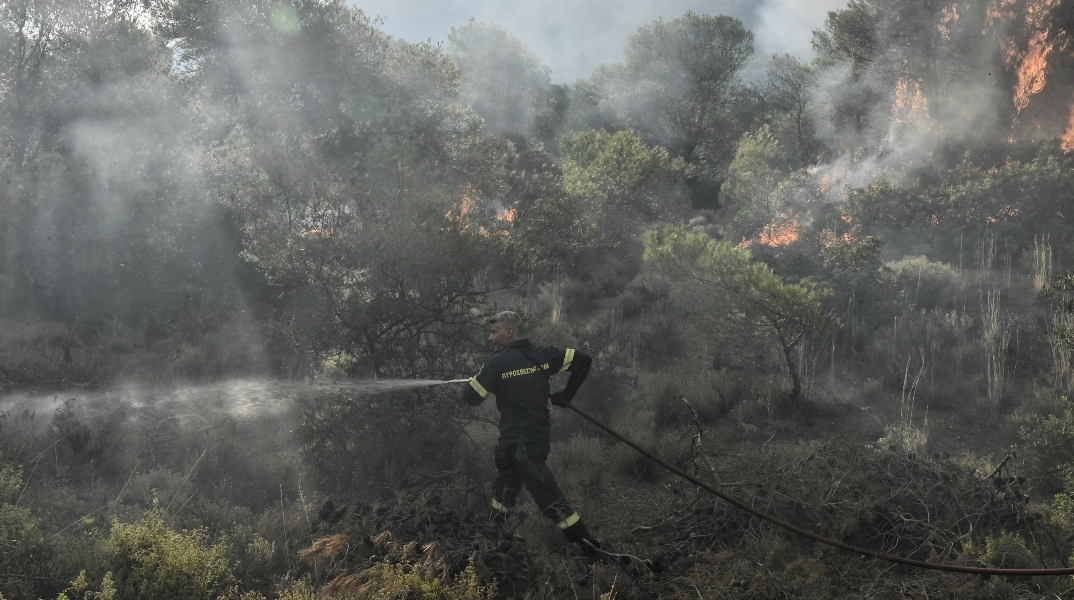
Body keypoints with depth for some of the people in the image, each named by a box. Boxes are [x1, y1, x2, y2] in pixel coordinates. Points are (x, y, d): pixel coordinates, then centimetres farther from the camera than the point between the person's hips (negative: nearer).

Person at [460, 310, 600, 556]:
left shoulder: (498, 363, -13)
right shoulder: (542, 355, 3)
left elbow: (471, 397, -9)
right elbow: (583, 360, 4)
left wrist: (476, 379, 14)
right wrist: (566, 395, 12)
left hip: (518, 442, -8)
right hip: (539, 434, 8)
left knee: (547, 494, -6)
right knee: (504, 486, 21)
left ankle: (586, 543, -6)